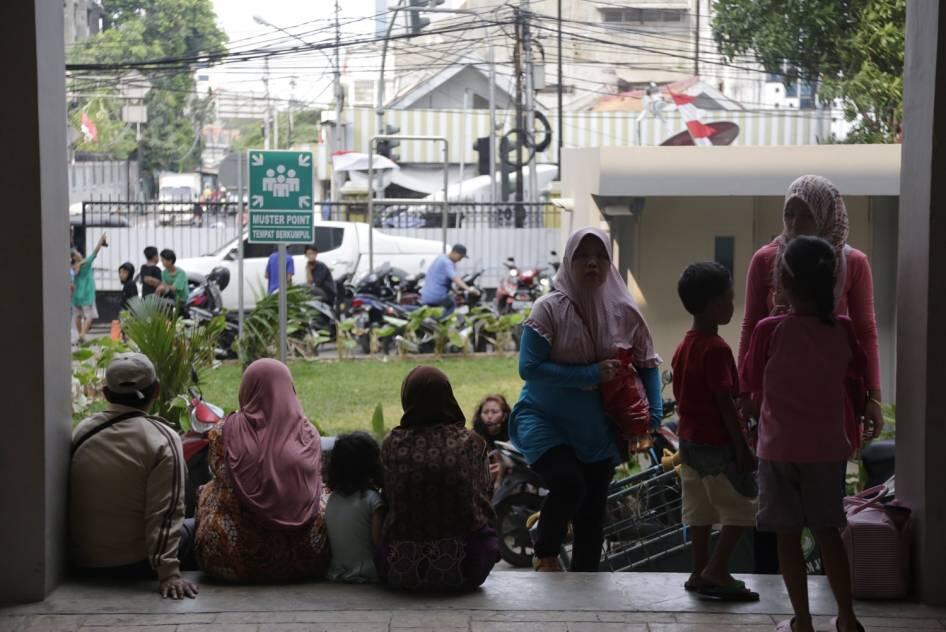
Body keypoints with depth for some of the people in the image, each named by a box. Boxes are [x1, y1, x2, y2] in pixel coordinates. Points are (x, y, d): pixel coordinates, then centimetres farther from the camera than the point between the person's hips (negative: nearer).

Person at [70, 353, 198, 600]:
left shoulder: (82, 431, 0)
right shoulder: (163, 438, -13)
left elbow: (77, 500, 7)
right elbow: (165, 513, -19)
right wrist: (168, 574, -19)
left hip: (82, 561, 5)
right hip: (134, 564, -5)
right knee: (194, 527, 18)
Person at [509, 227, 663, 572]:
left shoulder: (623, 312, -1)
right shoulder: (550, 308, -12)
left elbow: (648, 364, 9)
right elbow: (529, 368, -18)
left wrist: (654, 415, -6)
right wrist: (590, 374, -22)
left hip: (598, 429, 4)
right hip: (545, 420, -4)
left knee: (593, 511, 10)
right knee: (569, 482, -27)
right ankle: (546, 555, 0)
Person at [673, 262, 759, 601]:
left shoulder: (683, 347, 8)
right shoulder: (716, 349, -19)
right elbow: (724, 402, -21)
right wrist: (742, 447, -17)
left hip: (690, 440, 9)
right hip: (717, 443, -9)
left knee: (701, 510, 14)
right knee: (740, 509, -1)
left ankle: (701, 571, 18)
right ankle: (717, 570, -5)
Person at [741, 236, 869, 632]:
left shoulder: (770, 330, -15)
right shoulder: (843, 329, -6)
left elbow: (751, 384, -2)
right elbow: (859, 371, 14)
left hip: (780, 449, -3)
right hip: (828, 449, 3)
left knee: (788, 536, 6)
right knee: (827, 531, 16)